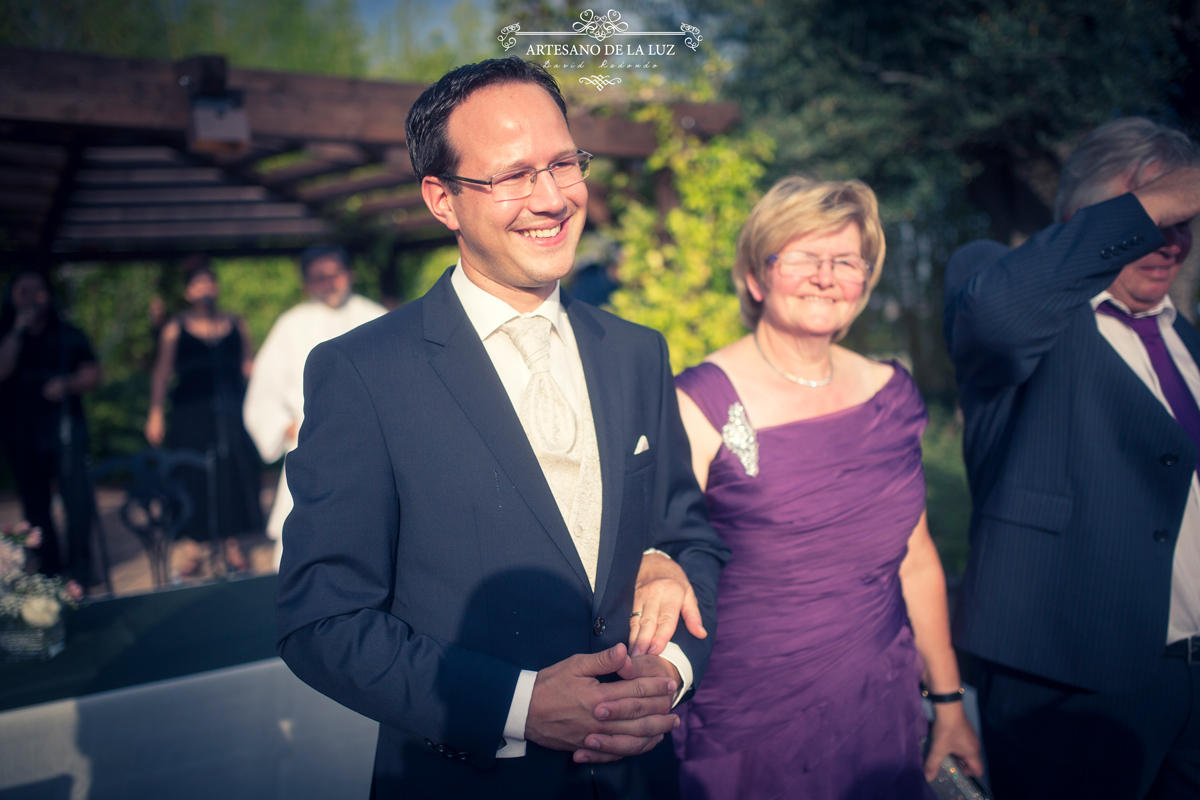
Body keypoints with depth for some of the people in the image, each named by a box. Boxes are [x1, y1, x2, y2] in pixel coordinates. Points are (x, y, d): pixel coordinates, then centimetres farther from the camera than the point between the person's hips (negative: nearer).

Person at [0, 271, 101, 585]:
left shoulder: (68, 335, 8)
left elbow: (93, 374, 4)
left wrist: (67, 384, -15)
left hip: (65, 429, -1)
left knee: (77, 497, -12)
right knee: (34, 505, 8)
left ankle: (79, 566, -3)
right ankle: (49, 564, 21)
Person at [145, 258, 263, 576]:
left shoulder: (236, 324, 10)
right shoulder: (175, 329, 4)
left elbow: (249, 366, 12)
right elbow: (161, 373, 3)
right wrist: (156, 414, -2)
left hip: (232, 414, 2)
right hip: (191, 415, -2)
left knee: (233, 474, 2)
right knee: (192, 476, -1)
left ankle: (232, 544, 13)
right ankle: (192, 549, 9)